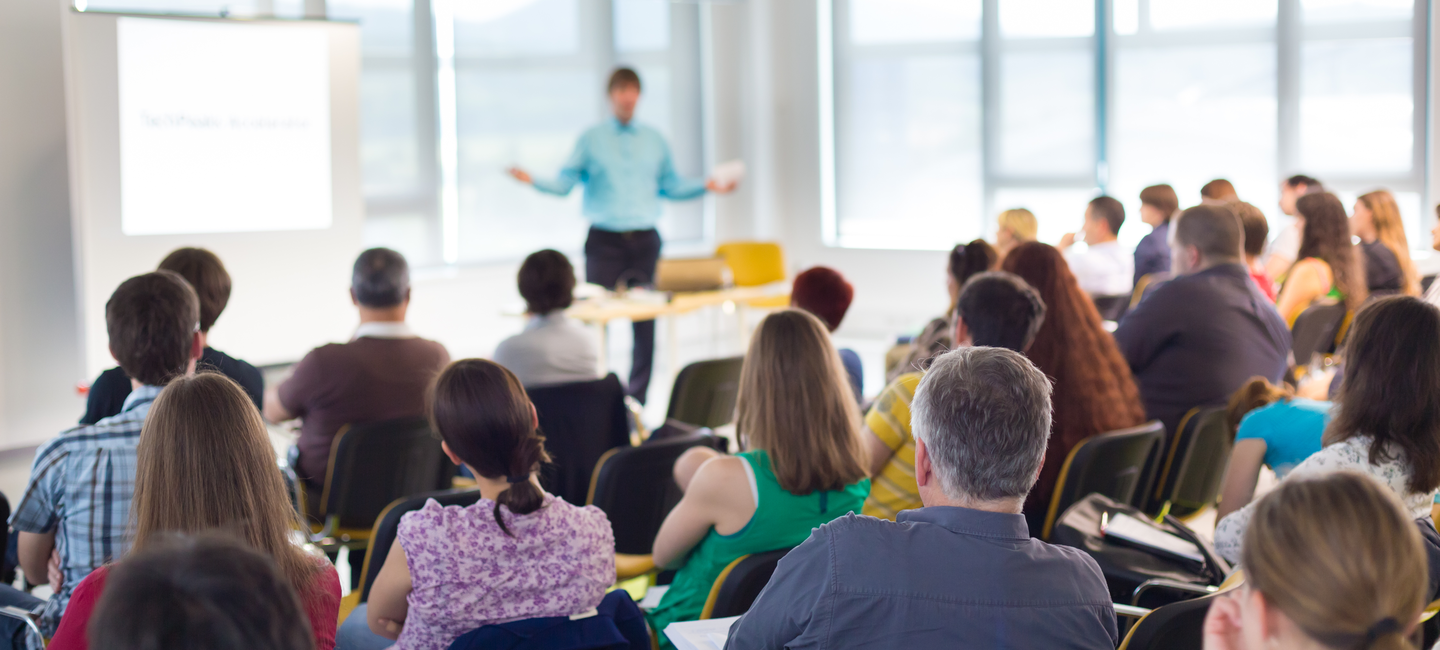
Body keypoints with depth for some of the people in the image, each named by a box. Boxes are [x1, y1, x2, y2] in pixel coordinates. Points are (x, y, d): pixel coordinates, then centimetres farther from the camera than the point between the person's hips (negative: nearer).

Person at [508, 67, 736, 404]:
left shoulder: (655, 140, 14)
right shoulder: (591, 139, 6)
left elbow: (671, 185, 18)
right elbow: (564, 183, 1)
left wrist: (707, 186, 7)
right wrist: (532, 180, -15)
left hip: (645, 240, 2)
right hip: (605, 241, -2)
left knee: (646, 322, 0)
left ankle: (637, 399, 8)